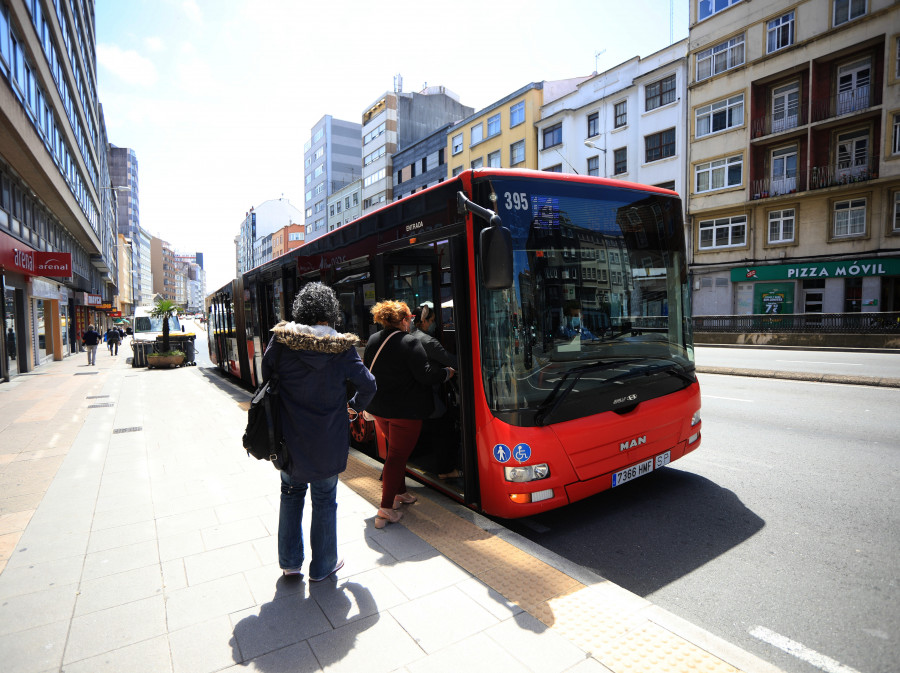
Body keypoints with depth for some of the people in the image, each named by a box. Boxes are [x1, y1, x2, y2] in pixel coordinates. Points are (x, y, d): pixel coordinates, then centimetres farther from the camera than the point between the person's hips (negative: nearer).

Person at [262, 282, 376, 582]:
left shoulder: (281, 340, -9)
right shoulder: (342, 347, -13)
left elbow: (266, 375, 4)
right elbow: (367, 384, -8)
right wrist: (355, 407, 12)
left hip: (289, 436, 2)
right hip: (328, 440, -2)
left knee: (292, 492, 23)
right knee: (324, 500, 14)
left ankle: (290, 562, 34)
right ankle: (322, 566, 29)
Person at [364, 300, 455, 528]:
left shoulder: (373, 340, 4)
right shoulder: (410, 342, -18)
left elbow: (367, 370, 14)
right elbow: (425, 375, -20)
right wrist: (448, 372, -4)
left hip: (380, 408, 7)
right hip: (406, 410, -7)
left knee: (395, 451, 23)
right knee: (398, 455, 0)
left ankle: (399, 493, 36)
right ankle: (386, 509, 1)